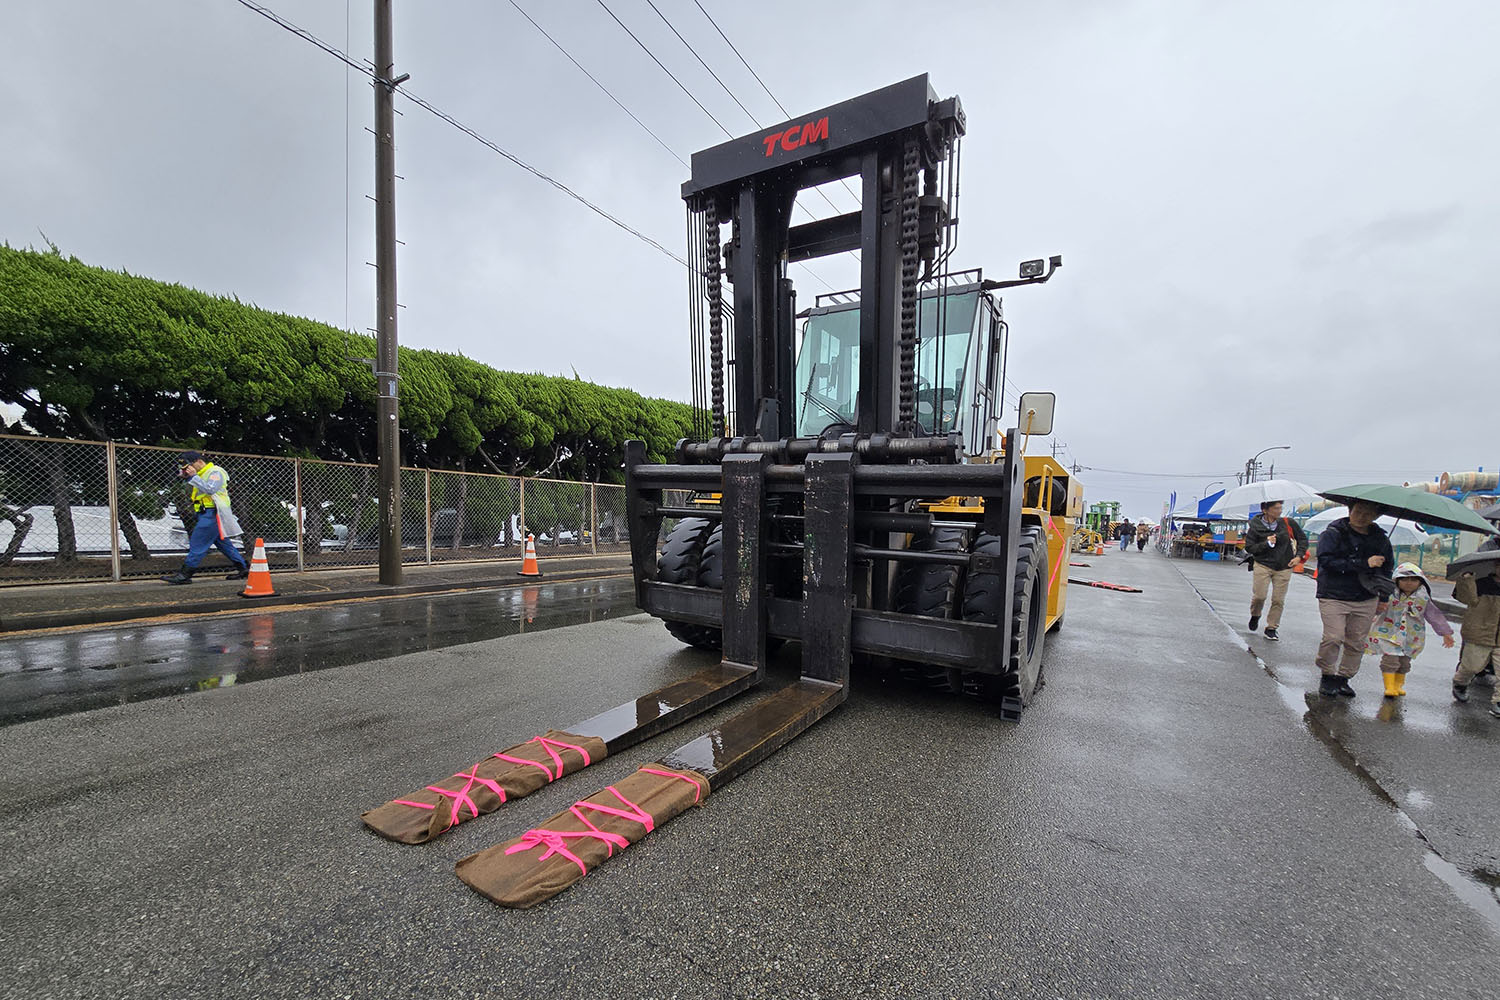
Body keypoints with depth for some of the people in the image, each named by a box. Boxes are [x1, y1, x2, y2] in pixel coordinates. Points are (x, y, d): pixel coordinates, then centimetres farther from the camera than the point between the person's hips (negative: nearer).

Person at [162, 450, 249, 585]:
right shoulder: (202, 474, 22)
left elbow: (210, 489, -22)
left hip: (212, 512, -10)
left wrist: (193, 476, -19)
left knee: (198, 543, -10)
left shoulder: (215, 472, -9)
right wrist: (186, 476, 6)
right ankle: (243, 568, 15)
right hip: (206, 513, 10)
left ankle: (185, 574, -9)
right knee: (223, 543, 11)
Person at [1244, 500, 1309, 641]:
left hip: (1284, 568, 2)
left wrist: (1299, 555, 3)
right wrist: (1266, 543, -16)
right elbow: (1249, 548, -2)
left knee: (1278, 600, 1)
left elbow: (1303, 538, 13)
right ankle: (1255, 616, 22)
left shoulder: (1288, 523, 0)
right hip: (1262, 565, -2)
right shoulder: (1255, 527, -5)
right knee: (1259, 596, -9)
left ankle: (1271, 628, 16)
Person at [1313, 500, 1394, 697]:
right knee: (1333, 638, -12)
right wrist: (1365, 564, -19)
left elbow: (1386, 568, 24)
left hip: (1366, 600, 5)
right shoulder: (1332, 534, -5)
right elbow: (1327, 561, -17)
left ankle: (1343, 678, 18)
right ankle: (1327, 675, 5)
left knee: (1356, 642, 6)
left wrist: (1384, 598, 20)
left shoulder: (1380, 539, 12)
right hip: (1334, 597, -5)